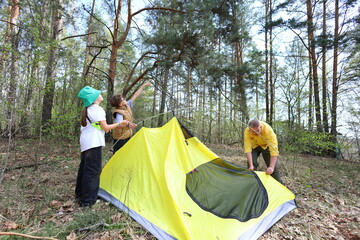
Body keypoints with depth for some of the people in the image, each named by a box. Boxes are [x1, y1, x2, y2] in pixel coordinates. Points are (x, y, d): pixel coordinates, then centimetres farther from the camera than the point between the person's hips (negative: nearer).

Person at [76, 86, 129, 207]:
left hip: (84, 142, 10)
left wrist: (102, 128, 26)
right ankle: (87, 200, 3)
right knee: (92, 170, -4)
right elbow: (105, 128, -13)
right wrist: (119, 123, -4)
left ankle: (79, 194, 32)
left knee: (84, 168, 18)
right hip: (94, 143, -10)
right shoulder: (98, 109, -13)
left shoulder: (86, 110, 16)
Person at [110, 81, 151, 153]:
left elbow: (135, 95, 5)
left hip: (127, 136, 8)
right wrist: (128, 124, -62)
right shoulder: (119, 112, -24)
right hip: (120, 137, -8)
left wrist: (144, 85, 9)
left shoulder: (127, 106, -1)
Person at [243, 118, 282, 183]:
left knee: (273, 165, -7)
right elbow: (247, 148, -36)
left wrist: (271, 167, -53)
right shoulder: (247, 131, -35)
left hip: (266, 145, -1)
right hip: (254, 145, 1)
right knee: (252, 163, -13)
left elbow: (274, 149, -44)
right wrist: (251, 165, -44)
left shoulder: (268, 130, -41)